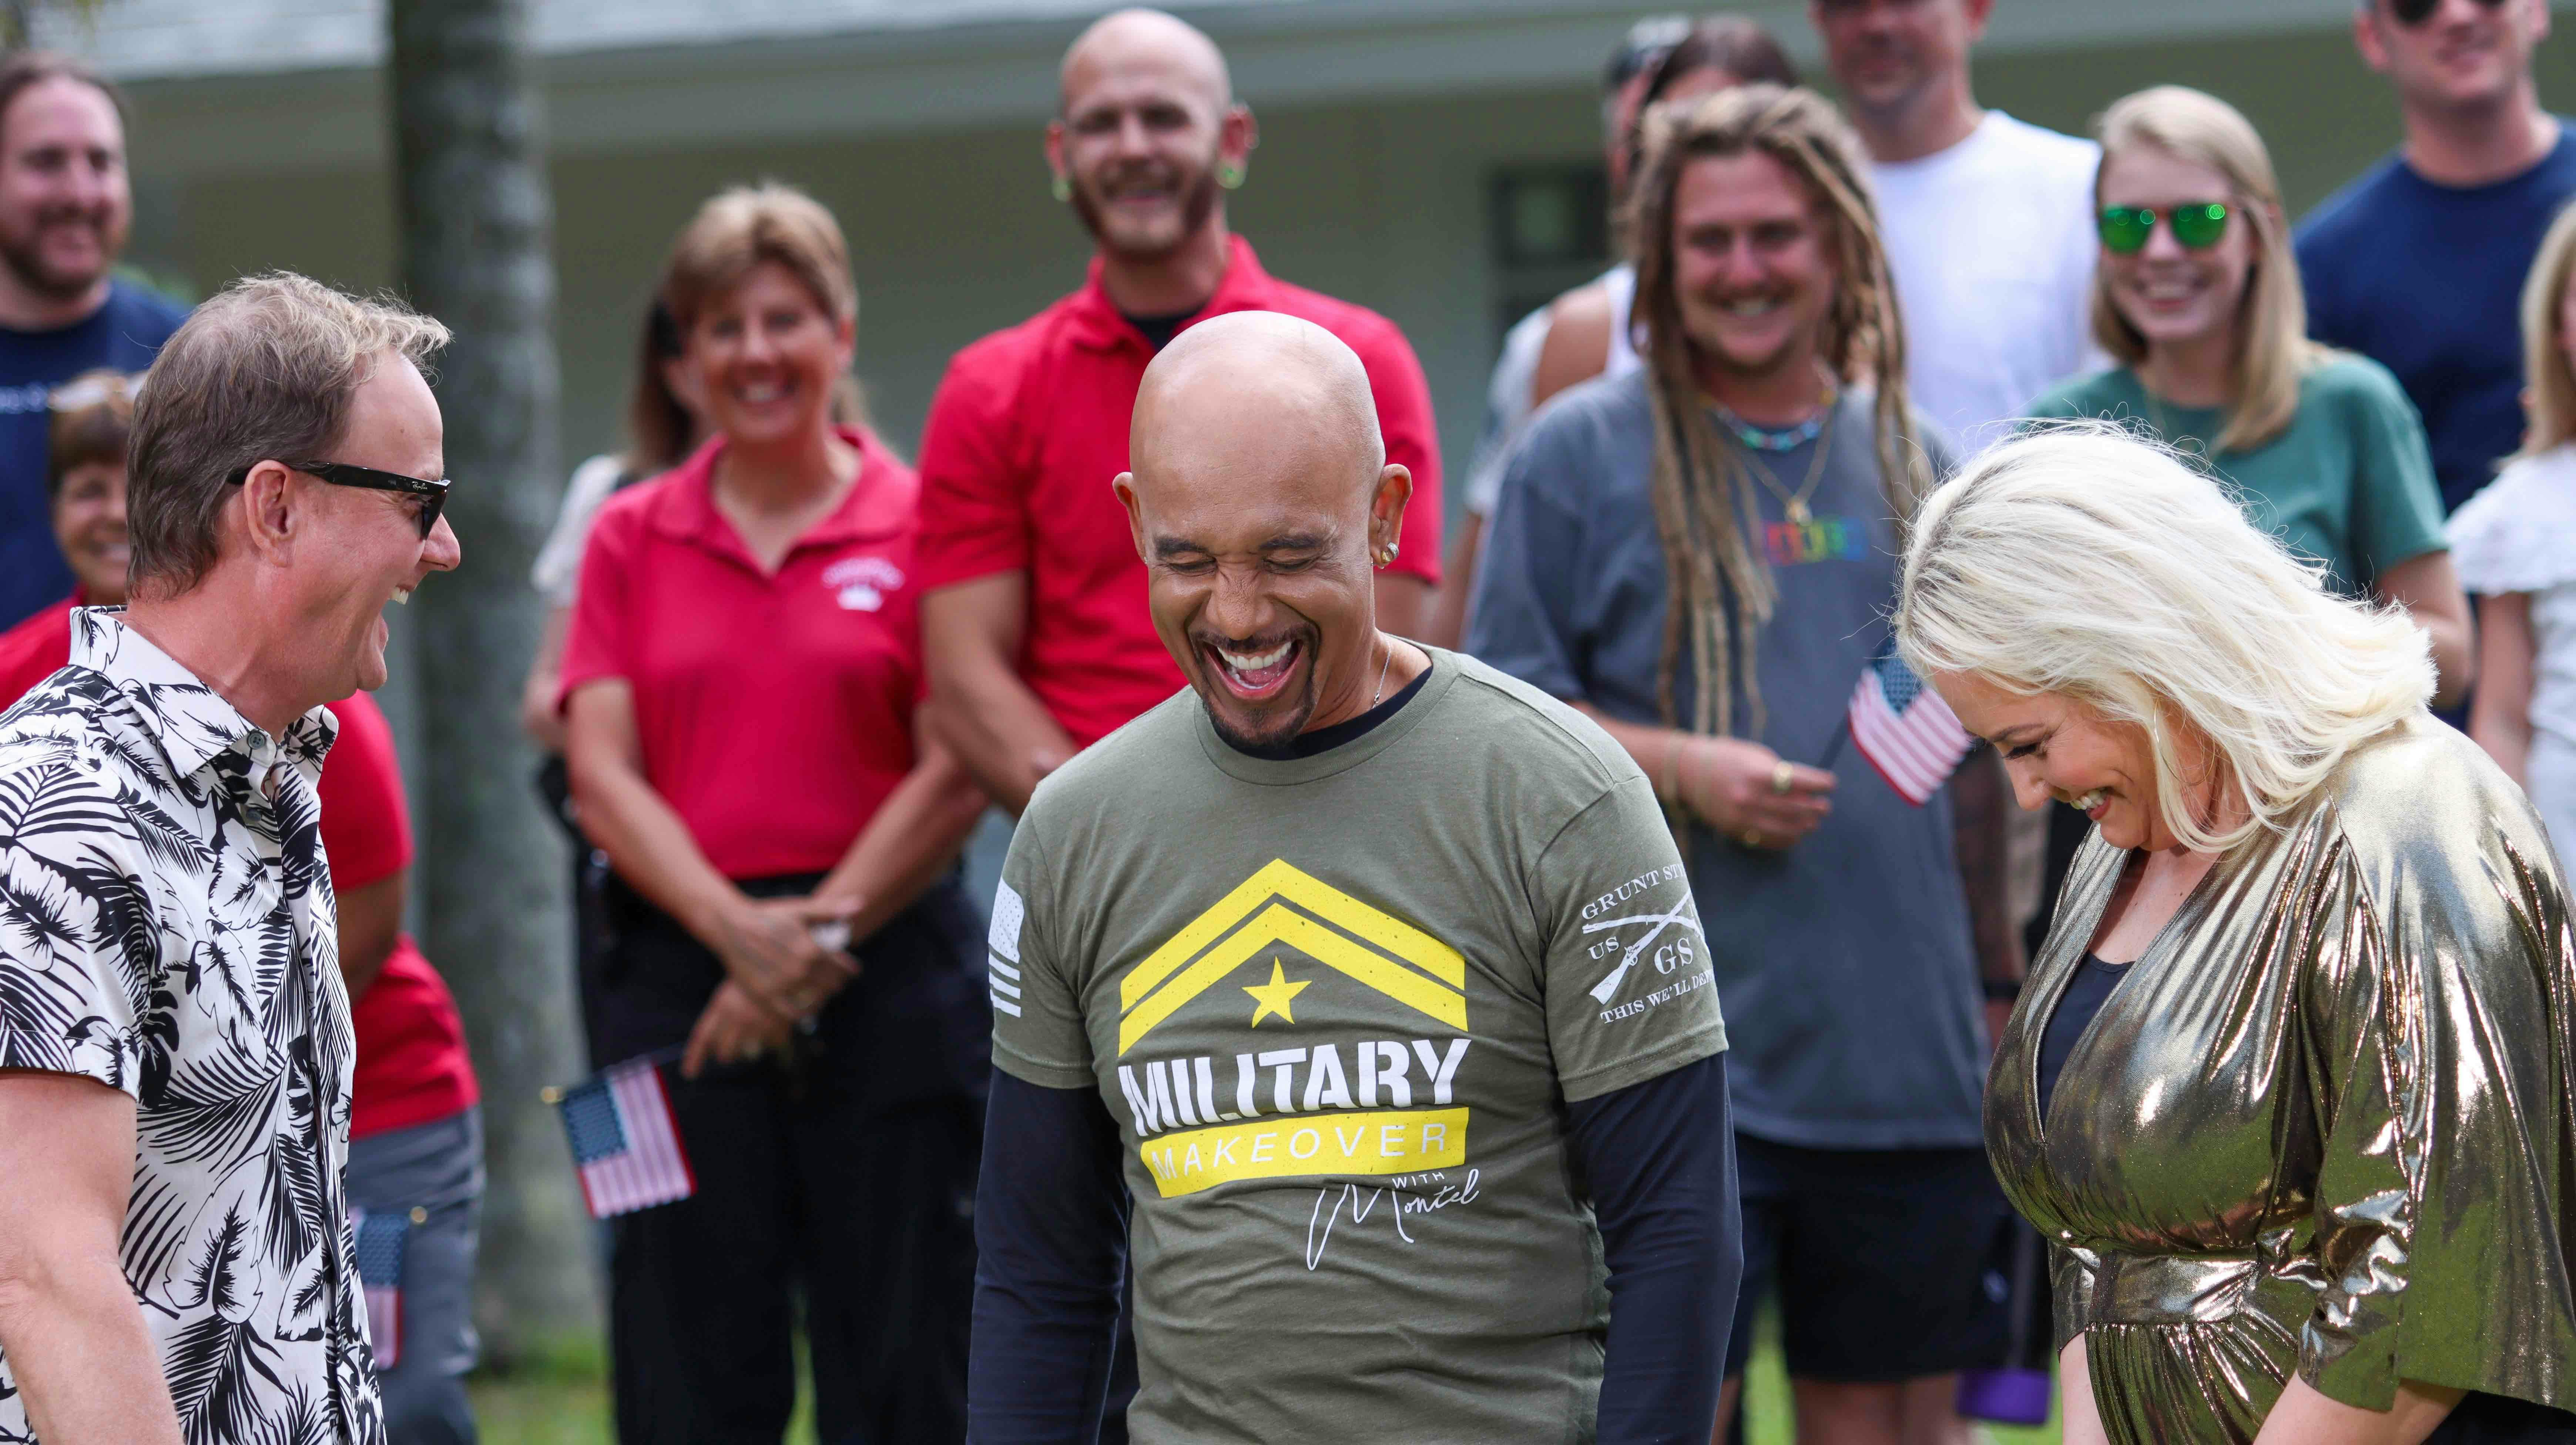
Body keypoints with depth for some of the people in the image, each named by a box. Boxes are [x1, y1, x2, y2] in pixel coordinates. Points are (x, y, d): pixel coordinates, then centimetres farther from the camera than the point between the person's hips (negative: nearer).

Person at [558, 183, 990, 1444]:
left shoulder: (919, 525, 2)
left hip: (887, 980, -2)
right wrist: (739, 932, -11)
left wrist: (819, 932, -10)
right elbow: (602, 779, 3)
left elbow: (957, 775, -4)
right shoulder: (630, 538, 10)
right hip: (678, 984, 2)